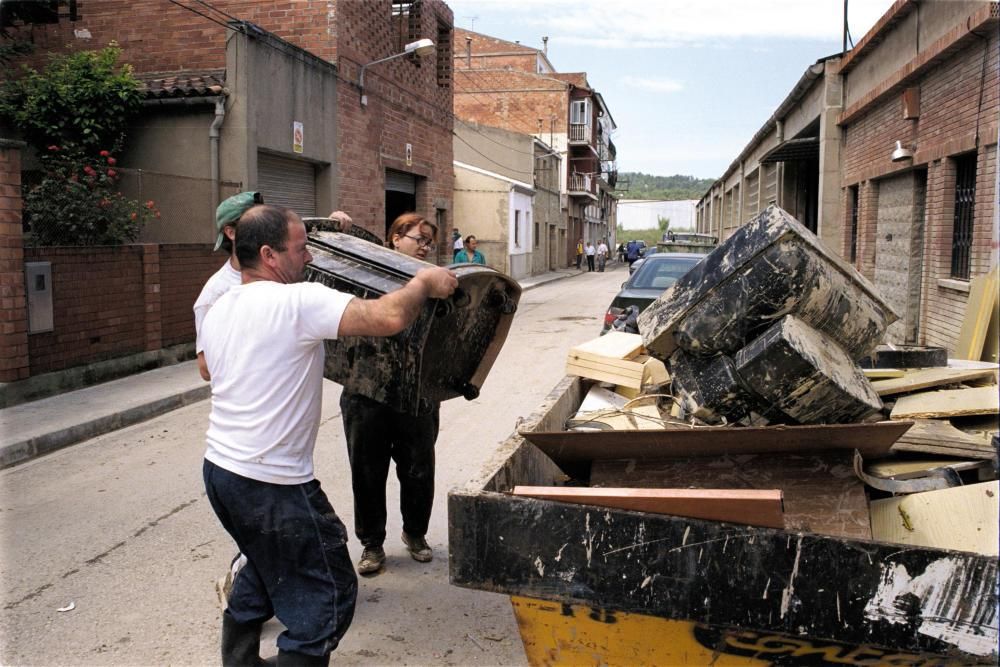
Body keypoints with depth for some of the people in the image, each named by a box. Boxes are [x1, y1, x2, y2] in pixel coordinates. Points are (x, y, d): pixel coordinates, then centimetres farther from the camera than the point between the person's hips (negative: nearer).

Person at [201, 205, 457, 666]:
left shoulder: (219, 309, 7)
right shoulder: (299, 302, -20)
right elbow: (390, 317, -30)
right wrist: (424, 283, -10)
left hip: (218, 469, 9)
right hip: (271, 485, -9)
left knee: (265, 571, 29)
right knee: (328, 594, 5)